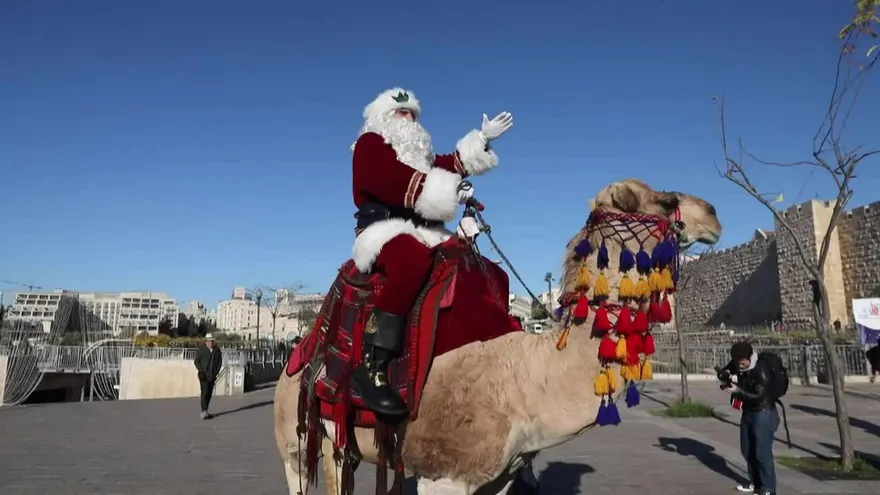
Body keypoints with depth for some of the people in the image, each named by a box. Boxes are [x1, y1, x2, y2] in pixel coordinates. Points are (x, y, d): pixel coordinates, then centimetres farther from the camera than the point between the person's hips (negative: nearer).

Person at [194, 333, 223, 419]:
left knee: (209, 394, 6)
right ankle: (204, 413, -13)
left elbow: (220, 362, 9)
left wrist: (216, 372, -1)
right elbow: (196, 361, -3)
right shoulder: (201, 349, -5)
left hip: (212, 376, 4)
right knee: (205, 393, -11)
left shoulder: (217, 350, 4)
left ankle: (205, 411, 15)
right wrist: (202, 372, -12)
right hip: (204, 376, -4)